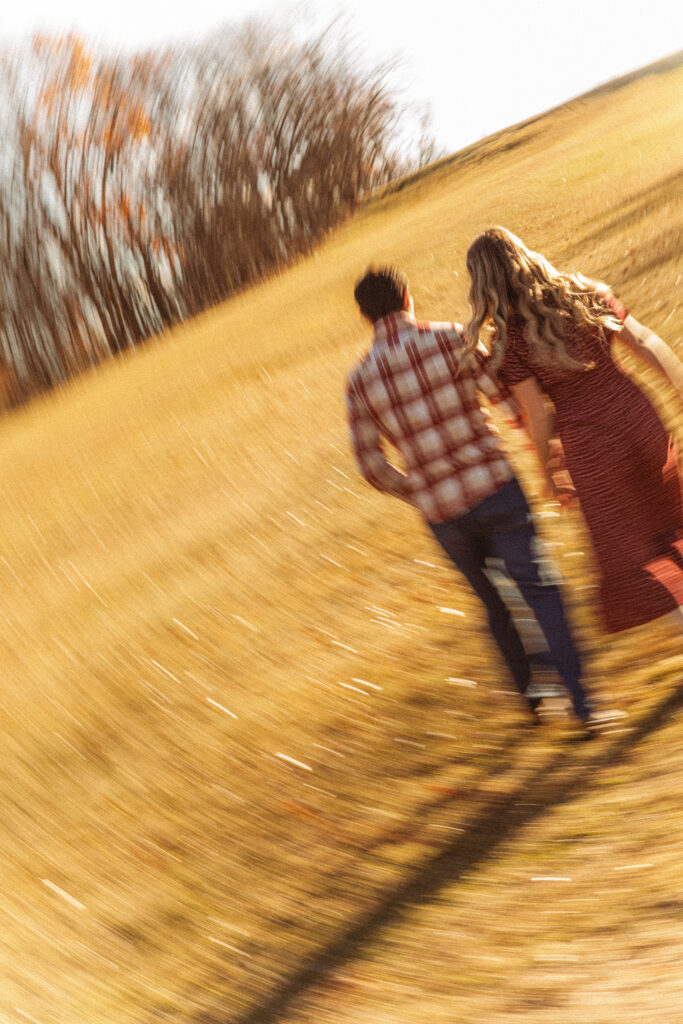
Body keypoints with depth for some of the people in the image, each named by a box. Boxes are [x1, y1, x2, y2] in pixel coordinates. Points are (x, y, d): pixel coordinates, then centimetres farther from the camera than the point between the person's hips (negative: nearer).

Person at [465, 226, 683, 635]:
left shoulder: (508, 340, -11)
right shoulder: (584, 292, -1)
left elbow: (538, 415, -10)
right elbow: (647, 343, 0)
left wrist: (547, 466, 4)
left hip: (591, 447, -4)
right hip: (639, 419, 5)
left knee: (628, 554, 12)